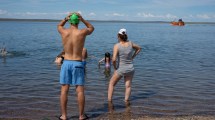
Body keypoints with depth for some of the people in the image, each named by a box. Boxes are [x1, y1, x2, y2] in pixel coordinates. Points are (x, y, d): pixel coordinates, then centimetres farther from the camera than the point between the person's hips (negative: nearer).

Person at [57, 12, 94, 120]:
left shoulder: (64, 32, -2)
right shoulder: (82, 32, -7)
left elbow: (59, 26, 24)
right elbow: (92, 28, 16)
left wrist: (65, 19, 9)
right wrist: (83, 20, 6)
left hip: (66, 63, 2)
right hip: (78, 64, -2)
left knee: (64, 90, 7)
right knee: (80, 91, 4)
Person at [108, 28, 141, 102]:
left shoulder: (117, 46, -15)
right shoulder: (130, 43, -1)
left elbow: (114, 59, -22)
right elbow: (139, 48, 19)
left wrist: (115, 68, -6)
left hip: (121, 69, -3)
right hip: (130, 68, 4)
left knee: (111, 84, 14)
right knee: (128, 86, 11)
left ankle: (109, 100, 13)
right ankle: (126, 101, 4)